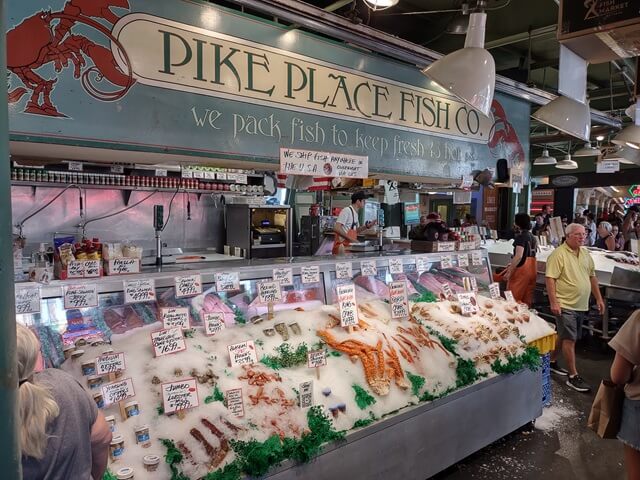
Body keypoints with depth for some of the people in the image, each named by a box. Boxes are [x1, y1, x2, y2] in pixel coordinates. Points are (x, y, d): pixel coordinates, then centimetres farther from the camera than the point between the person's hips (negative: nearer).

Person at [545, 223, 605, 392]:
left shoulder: (585, 253, 11)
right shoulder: (558, 254, -13)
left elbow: (592, 276, 19)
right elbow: (550, 279, -18)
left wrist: (599, 298, 17)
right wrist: (553, 302, -22)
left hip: (581, 305, 8)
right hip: (565, 305, -7)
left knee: (564, 336, 17)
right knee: (570, 339, -4)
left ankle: (552, 362, 33)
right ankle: (573, 376, 3)